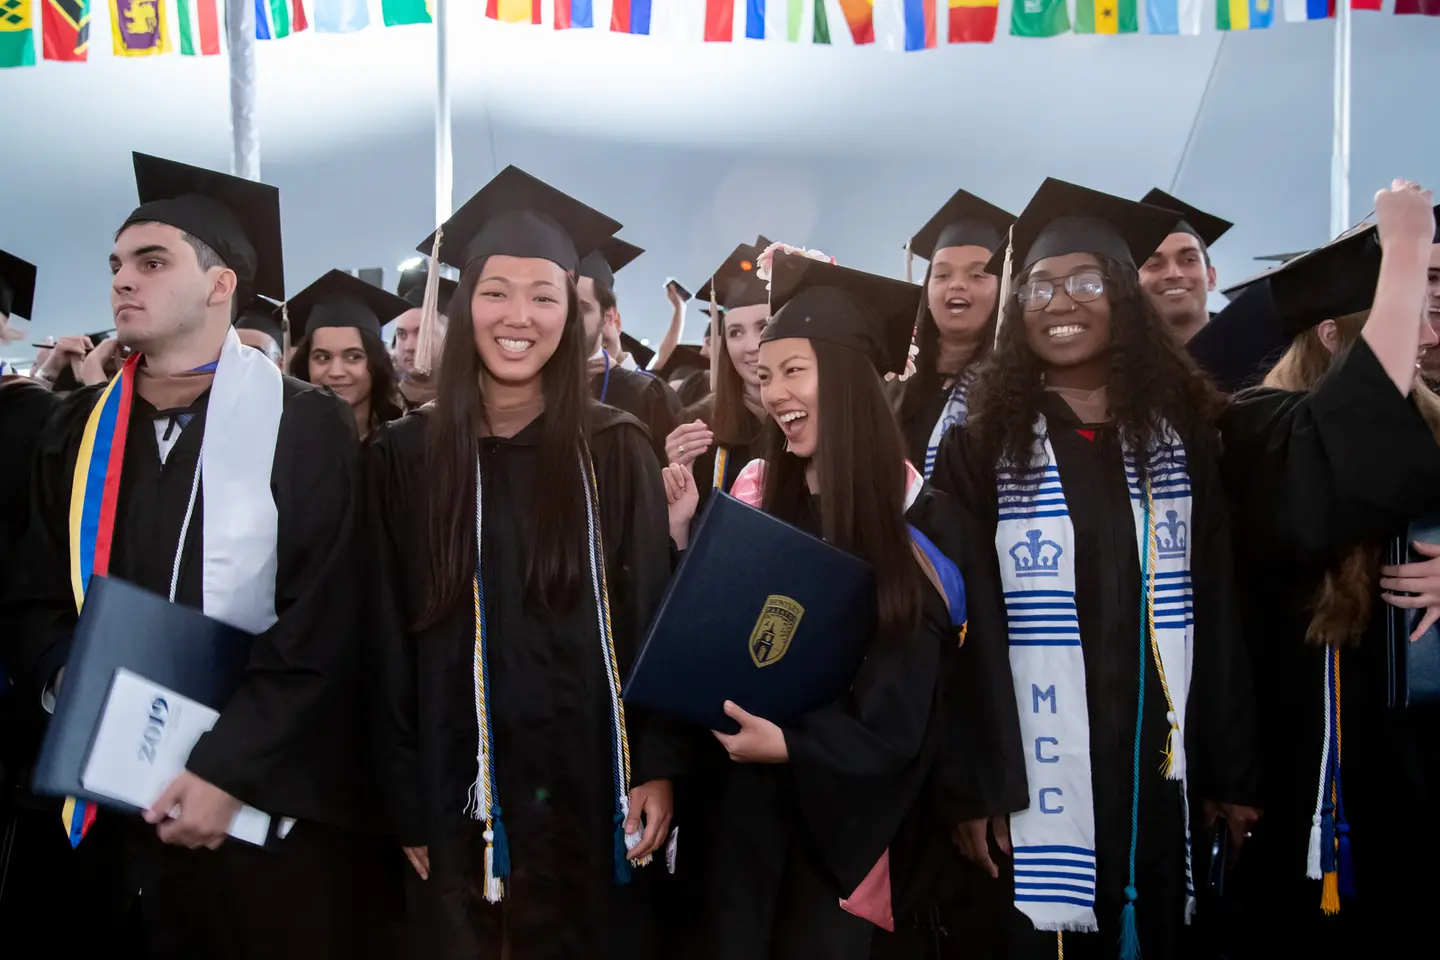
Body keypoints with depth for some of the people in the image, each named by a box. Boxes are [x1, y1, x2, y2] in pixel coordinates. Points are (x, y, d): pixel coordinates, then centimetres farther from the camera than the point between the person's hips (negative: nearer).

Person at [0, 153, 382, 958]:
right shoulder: (80, 430, 9)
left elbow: (324, 629, -12)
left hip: (262, 807, -4)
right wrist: (68, 680, -9)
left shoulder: (307, 427, -7)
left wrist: (229, 770, -16)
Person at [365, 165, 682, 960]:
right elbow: (389, 643, 0)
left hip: (587, 778, 0)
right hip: (460, 785, 0)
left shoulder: (616, 450, -1)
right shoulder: (404, 456, -1)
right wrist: (405, 803, -1)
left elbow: (652, 612, -1)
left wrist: (656, 766, -8)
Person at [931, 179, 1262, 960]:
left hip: (1158, 773, 3)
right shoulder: (982, 445, -2)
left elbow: (1218, 608, 5)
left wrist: (1231, 772, 3)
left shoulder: (1181, 435, 5)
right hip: (1037, 777, -2)